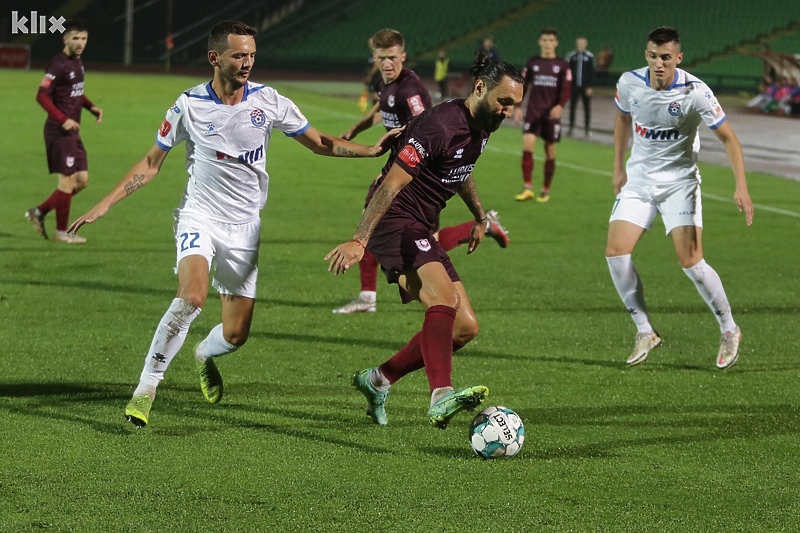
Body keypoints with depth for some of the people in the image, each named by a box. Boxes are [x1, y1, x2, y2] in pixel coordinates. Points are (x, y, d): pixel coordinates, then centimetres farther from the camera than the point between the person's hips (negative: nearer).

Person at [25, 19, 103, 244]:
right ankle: (61, 232, 7)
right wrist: (63, 120, -26)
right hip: (59, 131, -9)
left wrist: (91, 106, 9)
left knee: (82, 180, 10)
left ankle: (39, 212, 20)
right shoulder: (59, 65, -16)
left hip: (72, 131, 9)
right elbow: (42, 96, -20)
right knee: (68, 179, -4)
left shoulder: (78, 63, 12)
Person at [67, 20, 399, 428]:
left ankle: (204, 355, 39)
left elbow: (320, 143, 8)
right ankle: (146, 388, -22)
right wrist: (104, 205, -4)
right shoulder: (190, 105, -8)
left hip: (244, 226, 3)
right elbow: (151, 164, 2)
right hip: (200, 216, -3)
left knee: (235, 334, 2)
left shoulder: (268, 101, -3)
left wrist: (372, 150, -4)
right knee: (191, 297, -30)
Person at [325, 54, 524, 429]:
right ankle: (441, 397, -46)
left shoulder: (481, 127, 10)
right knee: (444, 297, -32)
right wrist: (358, 241, -34)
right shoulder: (440, 126, -20)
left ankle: (378, 381, 17)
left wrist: (479, 217, 40)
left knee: (465, 327, 4)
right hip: (395, 221, -10)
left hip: (422, 231, 10)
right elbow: (391, 185, -26)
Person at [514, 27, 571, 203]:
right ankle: (528, 188, -14)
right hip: (533, 111, 1)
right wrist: (518, 107, 2)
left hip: (552, 114, -1)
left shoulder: (562, 65, 2)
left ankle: (546, 191, 15)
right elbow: (523, 86, 11)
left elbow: (566, 90, -3)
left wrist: (560, 105, -21)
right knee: (527, 145, -16)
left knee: (550, 153, 4)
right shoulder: (532, 63, 7)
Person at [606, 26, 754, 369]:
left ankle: (729, 331, 6)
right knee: (616, 252, -11)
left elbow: (727, 137, -14)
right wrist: (618, 167, 17)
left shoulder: (695, 92, -20)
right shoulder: (629, 83, -8)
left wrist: (741, 187, -23)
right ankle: (645, 332, 5)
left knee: (690, 261, -15)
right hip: (638, 179, 4)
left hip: (679, 182, -4)